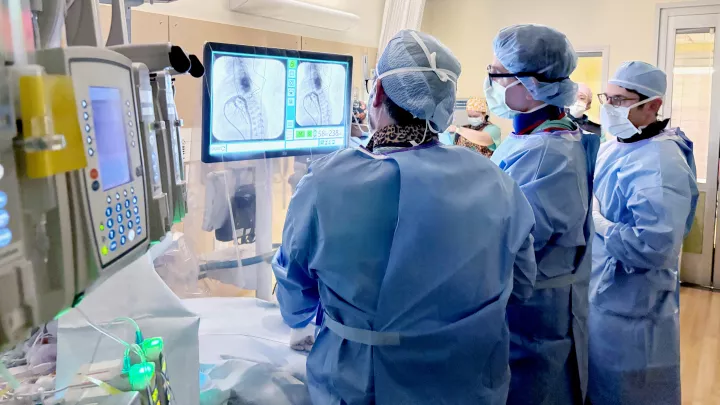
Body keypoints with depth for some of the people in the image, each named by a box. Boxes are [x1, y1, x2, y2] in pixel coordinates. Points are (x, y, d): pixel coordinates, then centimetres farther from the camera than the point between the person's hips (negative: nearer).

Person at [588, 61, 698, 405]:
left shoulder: (660, 164, -24)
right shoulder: (614, 147, 6)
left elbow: (654, 247, -32)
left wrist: (595, 221, -22)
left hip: (630, 308, -9)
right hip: (599, 293, 9)